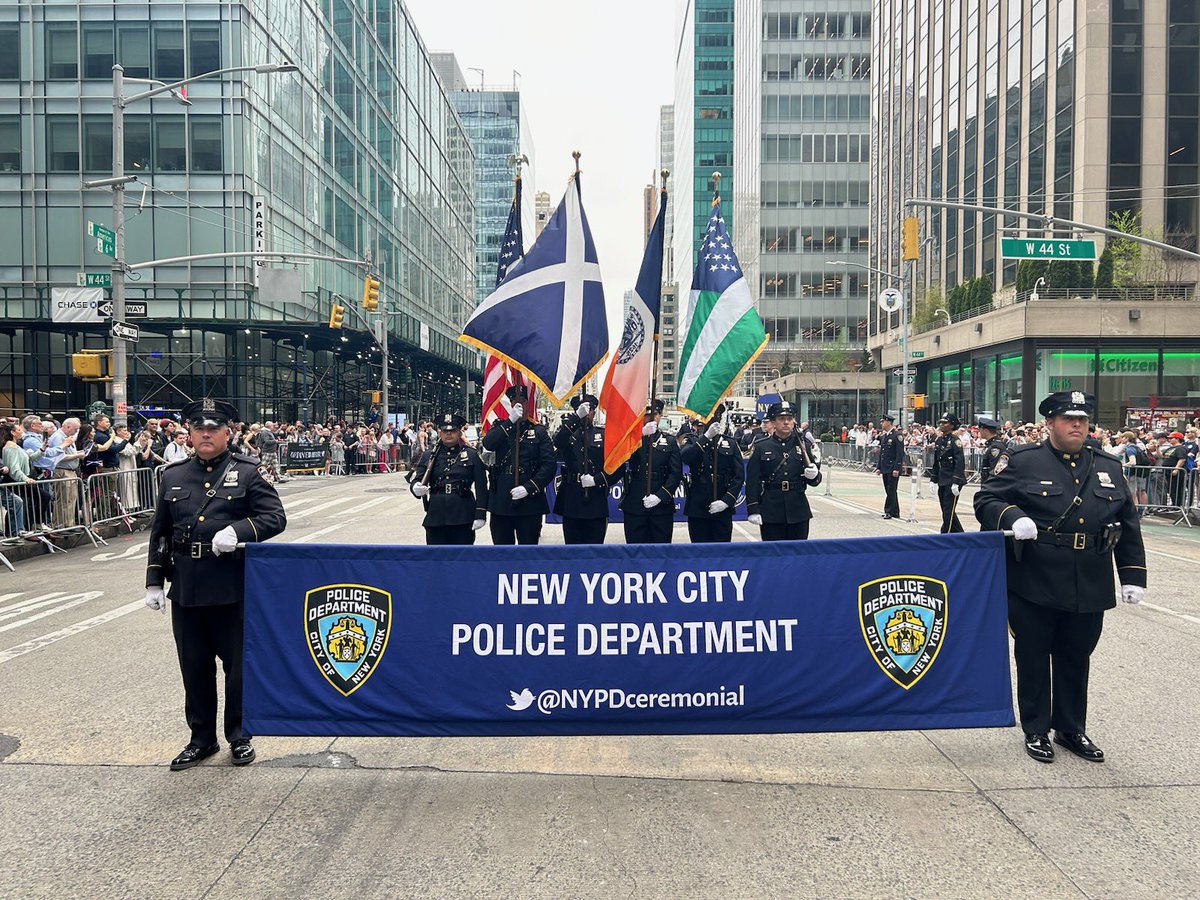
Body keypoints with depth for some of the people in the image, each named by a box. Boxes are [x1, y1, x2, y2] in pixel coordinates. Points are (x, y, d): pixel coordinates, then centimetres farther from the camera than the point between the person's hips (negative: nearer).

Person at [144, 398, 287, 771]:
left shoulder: (249, 472, -2)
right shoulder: (172, 476, 10)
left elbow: (275, 517, -8)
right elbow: (160, 532, 13)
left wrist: (238, 531, -24)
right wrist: (154, 581, 9)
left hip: (234, 589, -3)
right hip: (186, 590, 4)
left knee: (238, 664, 7)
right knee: (195, 667, 13)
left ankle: (239, 737, 25)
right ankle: (202, 738, 29)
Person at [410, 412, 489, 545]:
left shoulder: (472, 454, 4)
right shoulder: (429, 455, 9)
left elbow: (481, 487, -1)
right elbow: (416, 479, 3)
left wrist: (480, 514, -9)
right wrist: (416, 488, -23)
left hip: (464, 515, -1)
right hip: (436, 514, 2)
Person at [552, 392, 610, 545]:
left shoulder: (604, 435, 8)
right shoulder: (568, 433, 7)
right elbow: (557, 442, -17)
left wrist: (597, 480, -12)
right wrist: (576, 417, -24)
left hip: (596, 503, 0)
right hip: (571, 501, 0)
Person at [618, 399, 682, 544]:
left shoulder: (670, 442, 10)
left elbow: (676, 473, 1)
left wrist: (660, 496, -11)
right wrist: (641, 434, -18)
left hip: (662, 506, 0)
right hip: (634, 507, 0)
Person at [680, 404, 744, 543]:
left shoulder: (730, 443, 9)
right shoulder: (692, 440, 6)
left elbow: (739, 476, 3)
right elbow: (685, 457, -17)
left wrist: (727, 500, -9)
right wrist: (707, 437, -23)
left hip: (722, 509, 1)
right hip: (697, 507, -1)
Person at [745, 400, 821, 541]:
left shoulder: (803, 445, 7)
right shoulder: (760, 447, 1)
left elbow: (815, 480, 11)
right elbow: (752, 481, -2)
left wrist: (814, 476, -13)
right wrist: (753, 510, -8)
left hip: (798, 511, 2)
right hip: (771, 513, -2)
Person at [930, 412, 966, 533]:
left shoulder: (955, 441, -10)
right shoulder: (938, 441, 12)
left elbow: (960, 463, -16)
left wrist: (956, 483, -21)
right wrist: (933, 480, 14)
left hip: (952, 481, -8)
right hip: (942, 481, 8)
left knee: (948, 511, -7)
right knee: (946, 510, 13)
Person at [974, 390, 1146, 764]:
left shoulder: (1109, 467, 10)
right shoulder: (1021, 461, -4)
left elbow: (1128, 525, 14)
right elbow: (985, 500, -5)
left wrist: (1133, 575, 9)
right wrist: (1012, 517, -26)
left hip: (1089, 590, 4)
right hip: (1034, 587, -4)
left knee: (1076, 660, 16)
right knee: (1033, 659, 8)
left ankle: (1071, 729, 33)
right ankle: (1035, 731, 23)